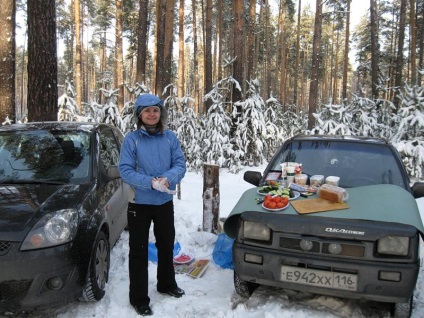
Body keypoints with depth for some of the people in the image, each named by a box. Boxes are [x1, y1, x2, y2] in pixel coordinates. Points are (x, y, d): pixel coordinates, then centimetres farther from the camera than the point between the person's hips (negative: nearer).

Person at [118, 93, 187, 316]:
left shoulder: (170, 137, -1)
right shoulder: (131, 139, -11)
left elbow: (180, 164, -4)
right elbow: (125, 170, -15)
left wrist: (168, 178, -24)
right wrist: (150, 182, -27)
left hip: (165, 202, 4)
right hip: (140, 203, -3)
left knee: (166, 245, 19)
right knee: (139, 251, 5)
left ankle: (167, 284, 42)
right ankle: (139, 299, 20)